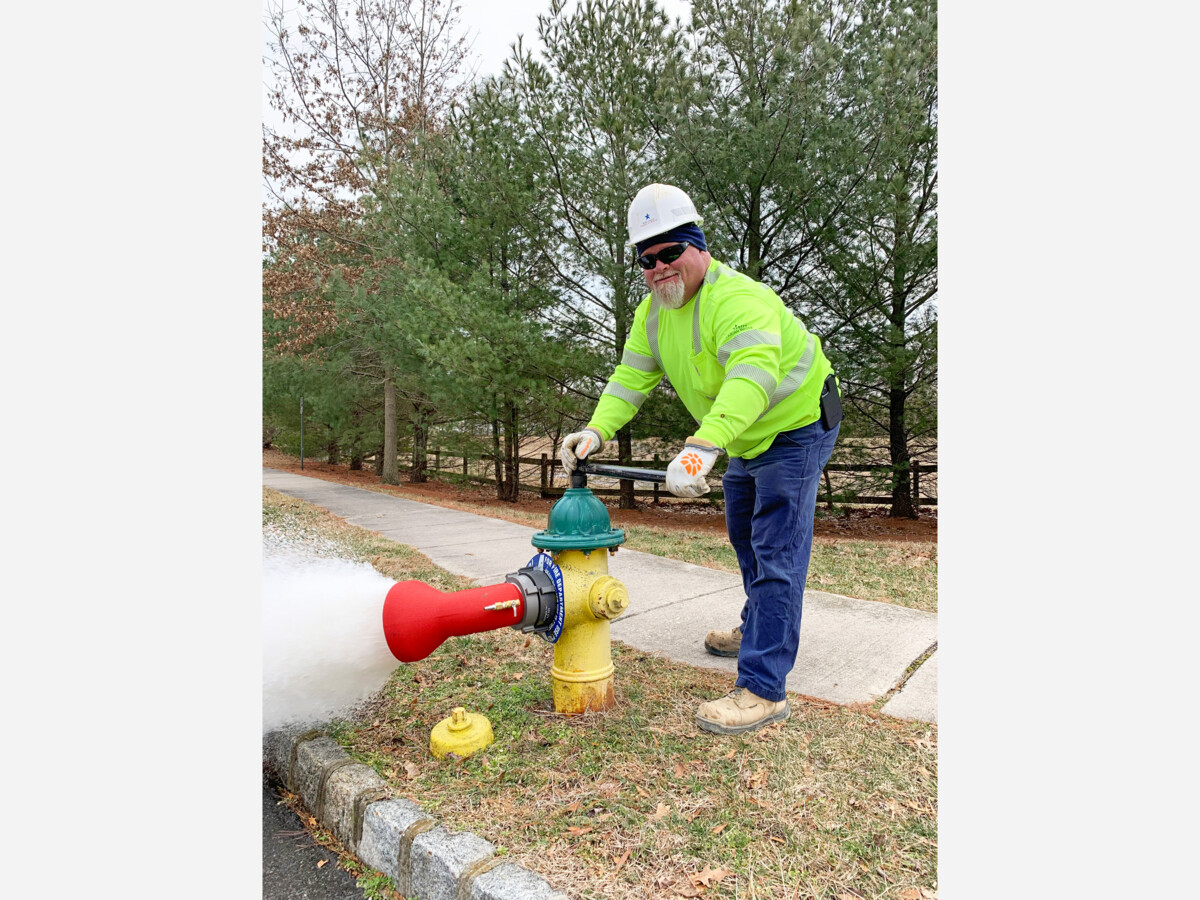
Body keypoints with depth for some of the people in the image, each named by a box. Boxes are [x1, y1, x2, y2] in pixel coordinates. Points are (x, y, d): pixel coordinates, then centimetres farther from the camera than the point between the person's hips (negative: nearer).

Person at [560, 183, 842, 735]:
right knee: (745, 536, 22)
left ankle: (763, 689, -10)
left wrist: (702, 447, -61)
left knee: (775, 553, -14)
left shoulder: (737, 298, -32)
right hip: (748, 441, 9)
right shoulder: (654, 309, -2)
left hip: (797, 428, -9)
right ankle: (762, 628, 44)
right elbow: (632, 377, -6)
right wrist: (596, 431, -23)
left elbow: (754, 375, -48)